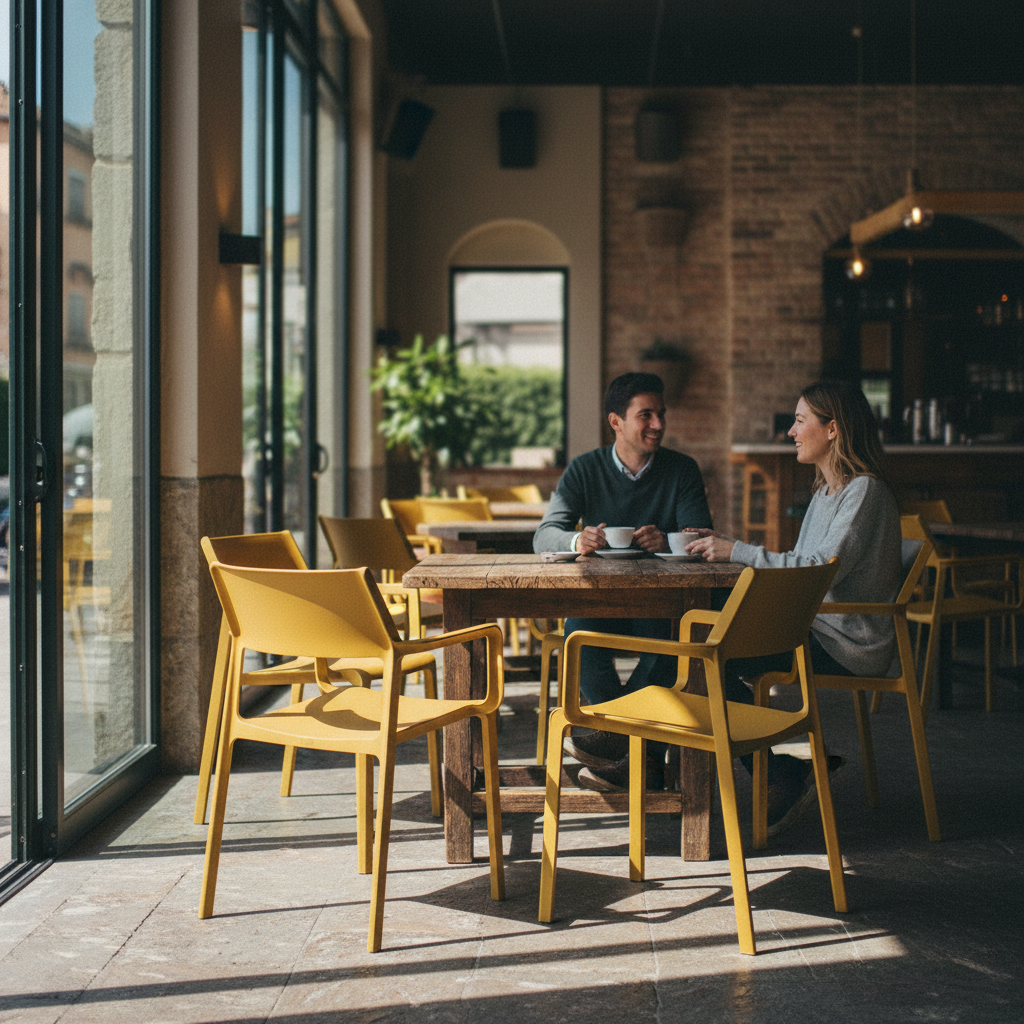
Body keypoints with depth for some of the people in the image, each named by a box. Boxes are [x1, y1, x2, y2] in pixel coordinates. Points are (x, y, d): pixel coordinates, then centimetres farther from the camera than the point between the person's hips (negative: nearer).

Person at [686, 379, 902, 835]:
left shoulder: (865, 491, -13)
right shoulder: (826, 490, 18)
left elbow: (824, 568, -24)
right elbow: (796, 566, 16)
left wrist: (739, 552, -22)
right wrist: (726, 547, 6)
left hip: (849, 643, -9)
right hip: (815, 629, 9)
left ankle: (783, 777, -5)